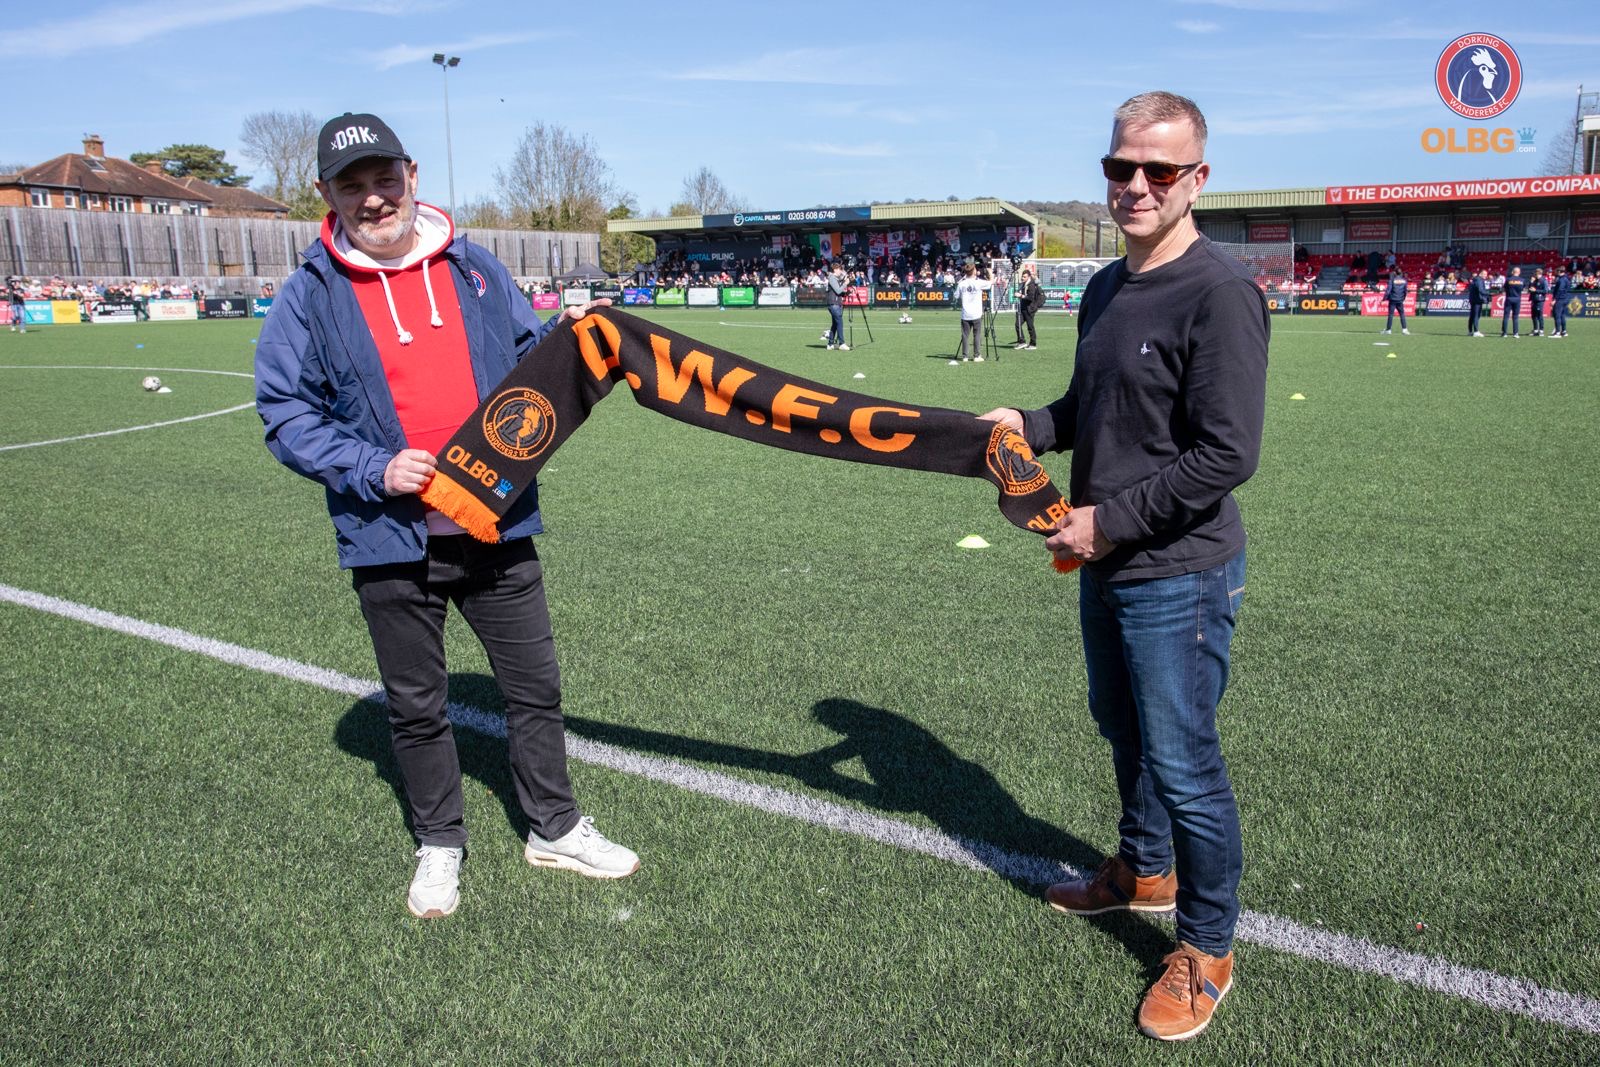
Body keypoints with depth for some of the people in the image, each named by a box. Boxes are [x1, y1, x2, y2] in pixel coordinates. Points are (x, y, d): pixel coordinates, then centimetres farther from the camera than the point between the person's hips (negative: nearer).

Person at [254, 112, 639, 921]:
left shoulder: (475, 270, 4)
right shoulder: (310, 298, -4)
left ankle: (555, 829, 32)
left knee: (535, 687, 12)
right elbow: (285, 415, -4)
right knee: (416, 708, 14)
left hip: (497, 528, 2)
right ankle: (438, 846, 35)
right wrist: (373, 469, -17)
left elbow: (525, 360, 14)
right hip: (392, 545, -2)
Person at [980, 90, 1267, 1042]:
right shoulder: (1107, 288, 9)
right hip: (1106, 568, 9)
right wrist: (1029, 425, 2)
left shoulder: (1219, 292, -18)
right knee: (1125, 730, 24)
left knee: (1182, 764, 2)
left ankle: (1207, 948, 24)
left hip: (1179, 578, -9)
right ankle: (1145, 872, 47)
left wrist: (1112, 520, -19)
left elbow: (1226, 455, -23)